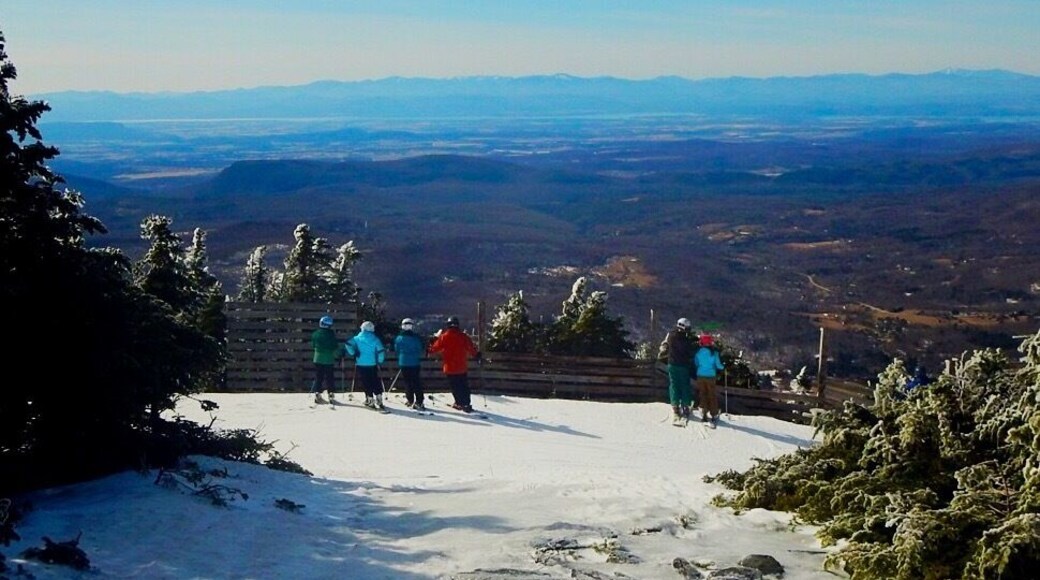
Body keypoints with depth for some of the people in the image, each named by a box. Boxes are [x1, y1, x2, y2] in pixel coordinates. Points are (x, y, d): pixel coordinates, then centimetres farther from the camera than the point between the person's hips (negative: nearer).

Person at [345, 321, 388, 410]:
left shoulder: (357, 338, 0)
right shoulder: (375, 339, -3)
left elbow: (349, 345, -12)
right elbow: (381, 351, -9)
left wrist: (353, 354, 1)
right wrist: (379, 361, 5)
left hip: (361, 365, 1)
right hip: (372, 365, -1)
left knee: (366, 384, 8)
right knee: (376, 383, 6)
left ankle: (370, 401, 8)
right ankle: (379, 402, 0)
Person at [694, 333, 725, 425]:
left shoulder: (698, 352, -5)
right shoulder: (714, 353, -10)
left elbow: (695, 364, 6)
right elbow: (718, 365, -5)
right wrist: (723, 367, 16)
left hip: (700, 376, 1)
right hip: (710, 376, -1)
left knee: (702, 395, 11)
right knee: (712, 396, 7)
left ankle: (704, 415, 10)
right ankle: (714, 415, 9)